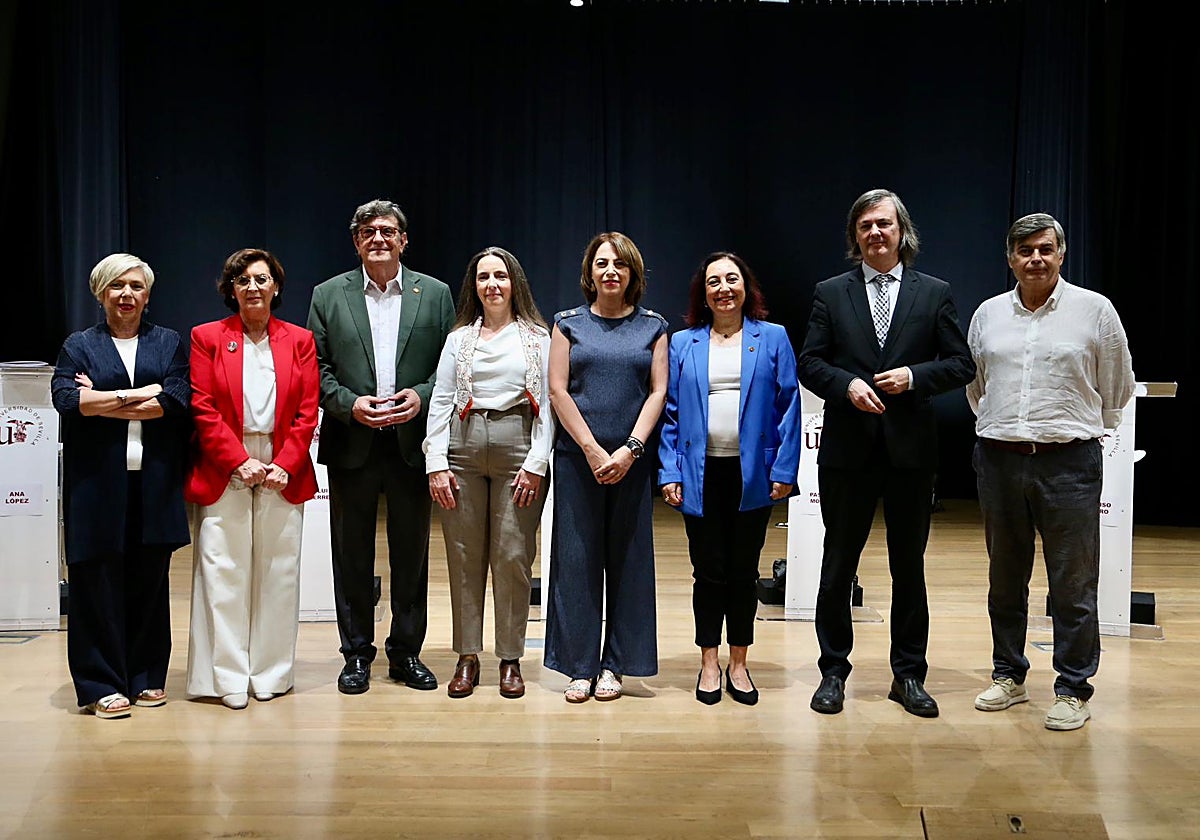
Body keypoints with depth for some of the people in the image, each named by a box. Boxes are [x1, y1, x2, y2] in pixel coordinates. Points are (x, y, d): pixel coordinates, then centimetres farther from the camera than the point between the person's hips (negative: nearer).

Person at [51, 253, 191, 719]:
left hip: (154, 482, 1)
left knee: (150, 579, 5)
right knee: (99, 580, 0)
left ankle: (147, 677, 17)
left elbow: (176, 400, -5)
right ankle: (102, 685, 8)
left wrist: (102, 401, -6)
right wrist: (137, 394, -10)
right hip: (98, 482, -1)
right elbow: (65, 398, -8)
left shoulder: (169, 343, 12)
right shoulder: (80, 345, 10)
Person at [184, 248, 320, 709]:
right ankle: (228, 678, 8)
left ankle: (271, 674, 15)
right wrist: (239, 462, -11)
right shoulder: (207, 337, 5)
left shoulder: (300, 340, 9)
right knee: (224, 575, -1)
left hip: (283, 474, 2)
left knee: (278, 574, 4)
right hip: (224, 474, -1)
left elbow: (307, 412, 4)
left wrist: (285, 465, -8)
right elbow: (202, 409, -2)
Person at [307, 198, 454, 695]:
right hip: (352, 445, 0)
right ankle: (357, 654, 20)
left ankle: (406, 651, 21)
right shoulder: (328, 296, 6)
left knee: (411, 554, 8)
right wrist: (350, 404, -13)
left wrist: (422, 396, -12)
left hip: (412, 443, 0)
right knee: (352, 555, 7)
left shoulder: (435, 294, 6)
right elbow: (316, 368, 3)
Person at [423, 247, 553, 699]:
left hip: (517, 450, -2)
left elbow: (547, 405, 2)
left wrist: (536, 464, -7)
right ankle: (467, 657, 14)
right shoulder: (459, 338, 13)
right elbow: (440, 403, 9)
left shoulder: (537, 337, 7)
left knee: (513, 556, -2)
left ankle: (510, 659, 10)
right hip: (463, 450, 2)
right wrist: (436, 464, -1)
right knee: (464, 556, 4)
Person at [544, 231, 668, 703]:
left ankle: (614, 665, 13)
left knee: (627, 559, 3)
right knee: (576, 558, 0)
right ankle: (580, 667, 8)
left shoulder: (653, 327, 9)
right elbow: (558, 391, 0)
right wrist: (593, 450, -10)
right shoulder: (569, 324, 7)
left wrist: (629, 450, -11)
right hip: (577, 457, 0)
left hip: (631, 460, 1)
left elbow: (658, 391, 2)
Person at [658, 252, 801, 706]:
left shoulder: (773, 338, 4)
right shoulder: (682, 344, 7)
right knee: (708, 571, 6)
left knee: (744, 571, 8)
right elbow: (671, 412, 6)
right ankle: (709, 664, 19)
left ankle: (739, 664, 21)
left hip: (752, 475, 0)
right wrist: (670, 472, -2)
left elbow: (789, 406, 1)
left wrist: (784, 469, -6)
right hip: (701, 474, 0)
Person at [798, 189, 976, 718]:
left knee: (910, 566, 9)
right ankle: (833, 671, 18)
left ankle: (909, 675, 21)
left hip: (911, 448, 0)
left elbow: (961, 365, 4)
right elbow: (810, 363, 3)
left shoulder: (934, 293, 6)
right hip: (848, 446, 0)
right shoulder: (830, 293, 6)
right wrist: (847, 384, -15)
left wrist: (914, 376, -13)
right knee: (838, 564, 6)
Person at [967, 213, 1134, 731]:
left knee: (1073, 583, 0)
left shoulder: (1095, 310, 0)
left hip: (1068, 460, -3)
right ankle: (1008, 676, 25)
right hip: (999, 459, 4)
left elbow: (1117, 387, 8)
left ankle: (1073, 689, 10)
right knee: (1005, 578, 12)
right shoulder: (989, 314, 9)